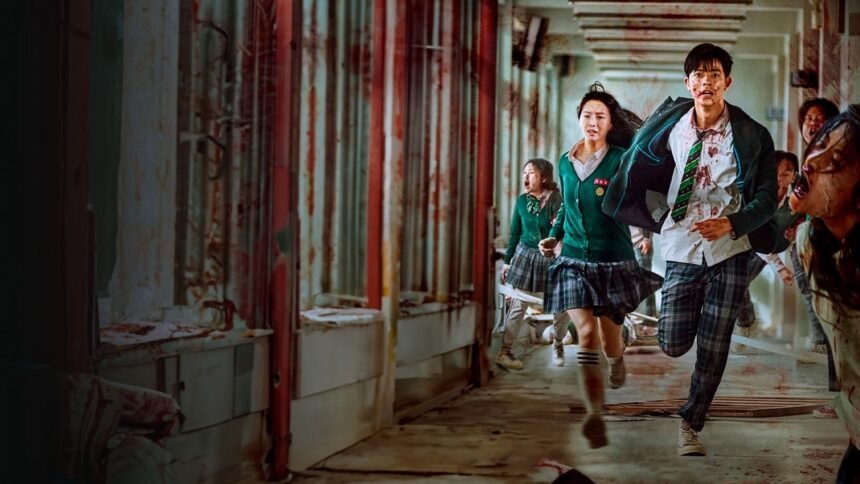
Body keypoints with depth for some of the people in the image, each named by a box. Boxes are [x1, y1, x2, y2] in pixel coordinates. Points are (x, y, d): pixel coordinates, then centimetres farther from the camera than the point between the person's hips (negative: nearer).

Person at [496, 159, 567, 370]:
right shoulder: (522, 200, 1)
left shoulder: (555, 199, -10)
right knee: (518, 305, 0)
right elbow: (515, 233, 9)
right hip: (525, 254, 2)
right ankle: (505, 351, 4)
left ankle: (558, 345, 27)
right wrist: (507, 261, 10)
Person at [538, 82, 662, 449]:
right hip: (574, 259, 2)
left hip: (614, 260, -2)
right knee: (586, 333, -12)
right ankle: (594, 414, -19)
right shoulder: (566, 163, 7)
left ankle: (618, 361, 49)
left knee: (609, 333, 9)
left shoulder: (621, 160, -6)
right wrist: (554, 236, 12)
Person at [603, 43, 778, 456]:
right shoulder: (670, 125, 1)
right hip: (683, 248, 2)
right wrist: (659, 219, 17)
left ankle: (691, 425, 15)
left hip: (730, 249, -2)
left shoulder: (751, 136, -7)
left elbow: (767, 196, -5)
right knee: (673, 344, 0)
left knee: (714, 345, -1)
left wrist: (732, 224, -20)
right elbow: (642, 168, 20)